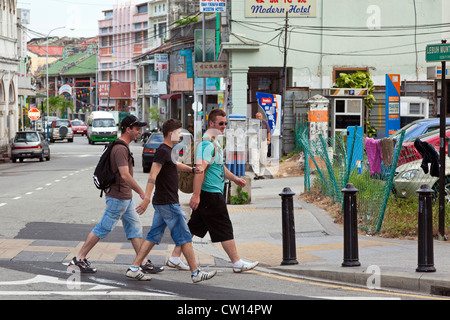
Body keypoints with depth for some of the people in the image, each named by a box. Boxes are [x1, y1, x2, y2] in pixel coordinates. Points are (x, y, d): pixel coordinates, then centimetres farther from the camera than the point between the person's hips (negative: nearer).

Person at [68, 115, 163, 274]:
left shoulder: (122, 147, 13)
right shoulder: (120, 149, -19)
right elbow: (125, 175, -27)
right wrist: (141, 192, -21)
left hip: (126, 197, 10)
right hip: (118, 197, -10)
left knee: (135, 228, 10)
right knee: (103, 228, -4)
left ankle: (143, 262, 12)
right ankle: (79, 259, 3)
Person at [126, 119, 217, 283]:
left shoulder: (167, 151, 16)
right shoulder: (163, 151, -15)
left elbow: (175, 165, 37)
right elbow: (153, 175, -24)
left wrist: (192, 169, 24)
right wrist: (147, 198, -31)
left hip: (162, 202, 10)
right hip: (168, 203, -10)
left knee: (153, 237, 10)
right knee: (184, 237, -3)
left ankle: (134, 268, 8)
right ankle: (196, 273, 2)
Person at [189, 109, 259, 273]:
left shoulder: (214, 142, 17)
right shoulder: (207, 144, -18)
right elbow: (200, 169, -25)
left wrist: (234, 178, 25)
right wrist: (196, 194, -30)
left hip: (213, 193, 10)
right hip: (211, 194, -10)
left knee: (195, 227, 11)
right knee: (225, 229, -2)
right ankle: (237, 263, 5)